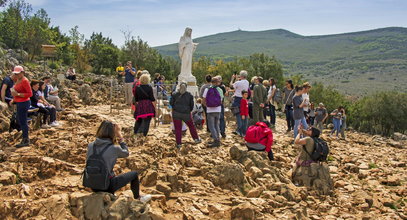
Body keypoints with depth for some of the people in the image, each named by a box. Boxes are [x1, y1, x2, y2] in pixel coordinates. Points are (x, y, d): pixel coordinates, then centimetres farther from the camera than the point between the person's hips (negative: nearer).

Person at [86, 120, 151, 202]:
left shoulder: (91, 146, -8)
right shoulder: (114, 149, -20)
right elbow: (126, 153, 1)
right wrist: (121, 140, 6)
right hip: (107, 185, -5)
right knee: (134, 174, 14)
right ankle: (137, 198, 32)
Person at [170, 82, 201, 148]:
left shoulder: (175, 94, -1)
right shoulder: (189, 95, 3)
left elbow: (171, 103, 2)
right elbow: (192, 105, 6)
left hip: (176, 113, -1)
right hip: (186, 113, 1)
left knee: (178, 129, 4)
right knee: (191, 126, 20)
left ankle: (178, 144, 3)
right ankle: (196, 139, 26)